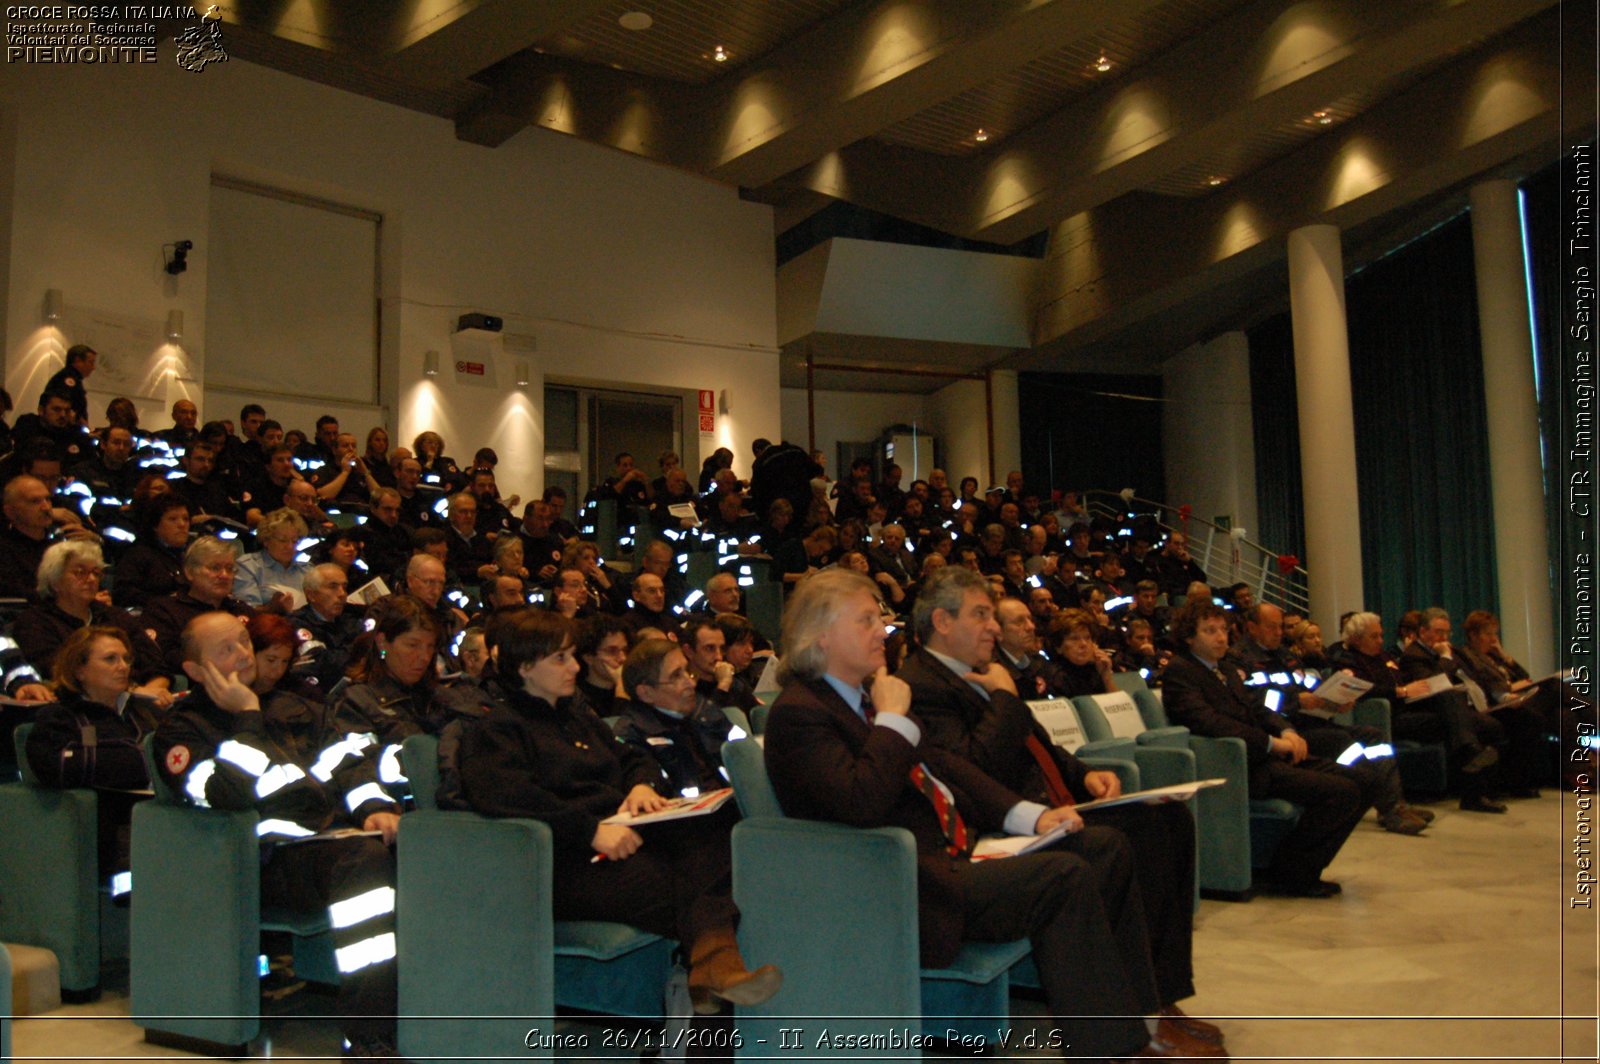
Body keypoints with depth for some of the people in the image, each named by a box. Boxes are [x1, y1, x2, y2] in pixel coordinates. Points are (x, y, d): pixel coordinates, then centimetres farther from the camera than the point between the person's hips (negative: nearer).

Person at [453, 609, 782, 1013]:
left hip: (624, 832, 6)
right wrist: (592, 830, -23)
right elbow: (503, 797, -16)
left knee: (711, 829, -29)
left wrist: (642, 783, 7)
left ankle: (714, 964, -48)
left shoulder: (579, 718, 31)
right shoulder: (494, 731, 3)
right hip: (569, 863, -6)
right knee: (661, 880, -37)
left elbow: (632, 757, 34)